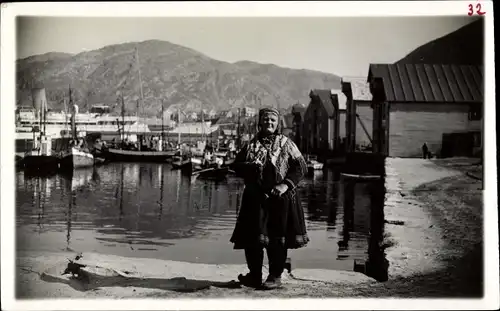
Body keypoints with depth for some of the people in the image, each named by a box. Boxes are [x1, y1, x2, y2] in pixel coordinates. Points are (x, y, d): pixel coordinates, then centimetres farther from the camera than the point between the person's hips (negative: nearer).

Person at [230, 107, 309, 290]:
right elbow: (236, 166, 10)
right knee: (251, 236, 5)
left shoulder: (286, 144, 3)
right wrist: (249, 167, -12)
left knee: (277, 237, 2)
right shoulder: (251, 145, 11)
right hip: (255, 197, 3)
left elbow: (301, 167, -2)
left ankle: (276, 277, 14)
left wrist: (286, 184, -15)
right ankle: (255, 275, 20)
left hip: (279, 198, -3)